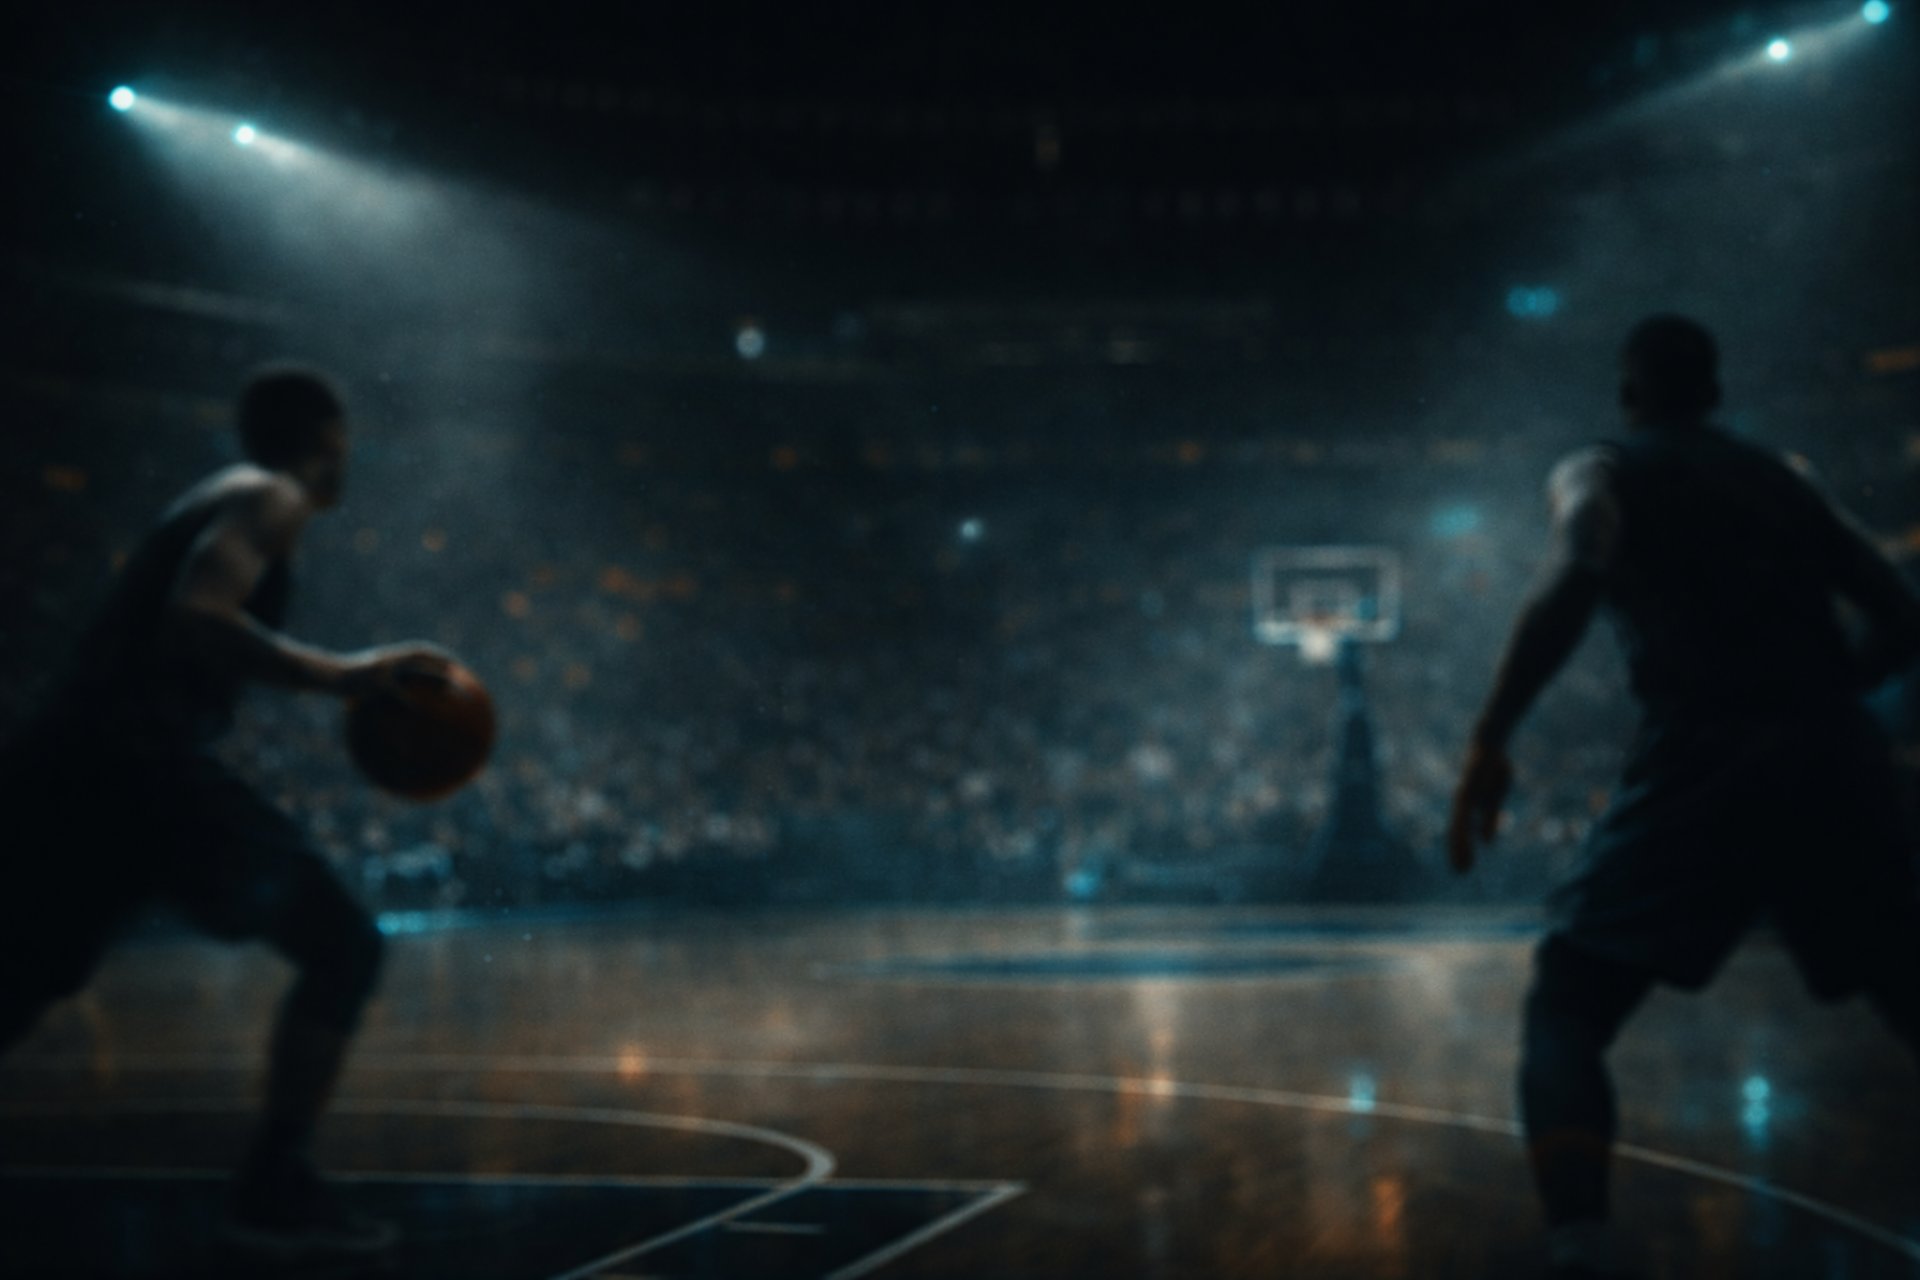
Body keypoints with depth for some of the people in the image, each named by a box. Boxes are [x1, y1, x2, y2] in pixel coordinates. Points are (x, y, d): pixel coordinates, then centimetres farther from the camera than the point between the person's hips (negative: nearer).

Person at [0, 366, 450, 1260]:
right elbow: (193, 617, -17)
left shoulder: (216, 497, 27)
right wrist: (336, 675, -19)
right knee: (343, 948, 1)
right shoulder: (274, 499, 0)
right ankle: (275, 1187, -2)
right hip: (141, 760, -9)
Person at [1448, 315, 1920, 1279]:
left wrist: (1490, 739, -14)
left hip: (1700, 763, -4)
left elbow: (1573, 584, -13)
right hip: (1836, 759, 4)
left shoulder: (1602, 471, 10)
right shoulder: (1781, 481, 24)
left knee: (1563, 1011, 4)